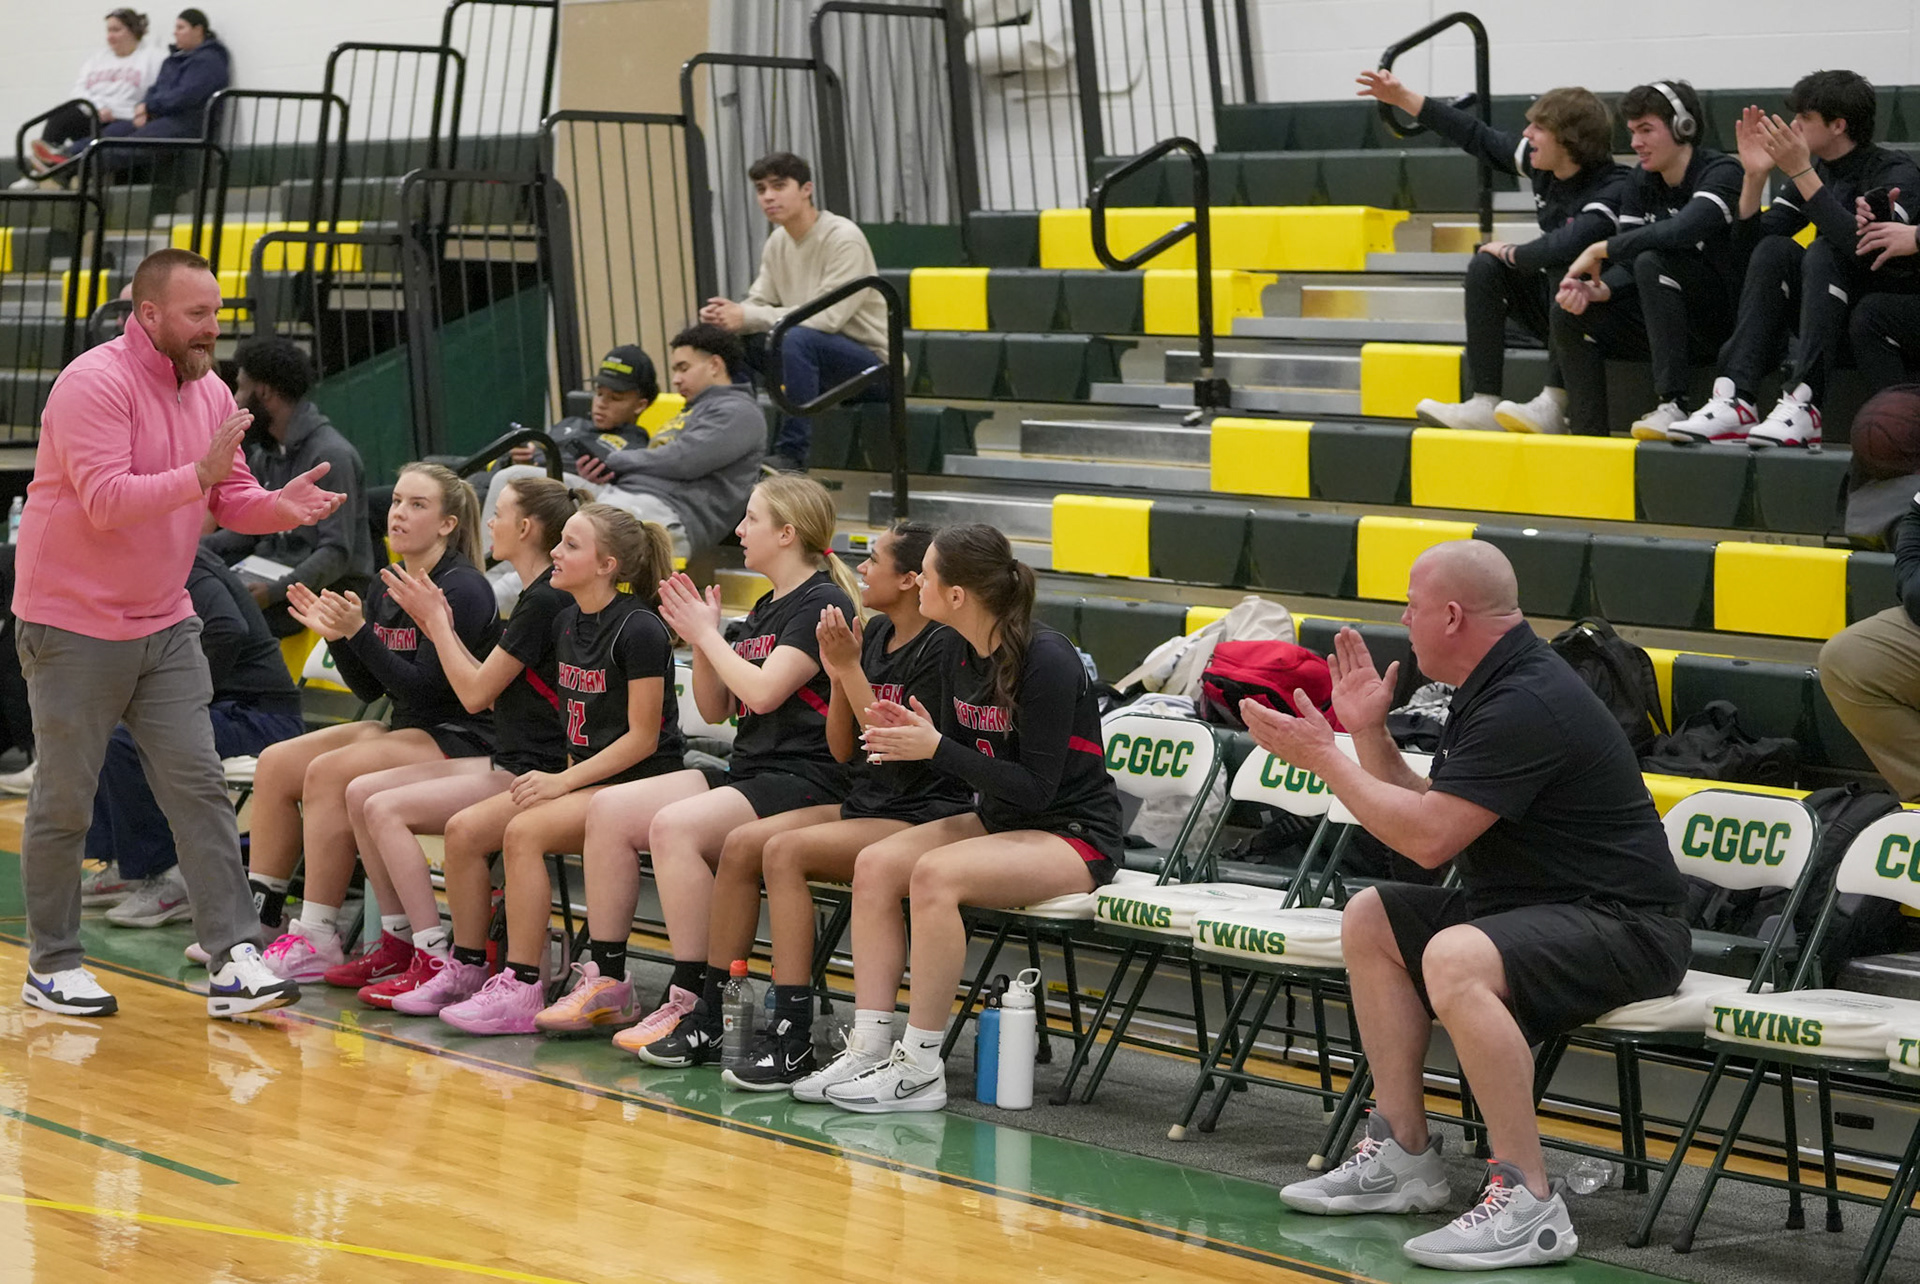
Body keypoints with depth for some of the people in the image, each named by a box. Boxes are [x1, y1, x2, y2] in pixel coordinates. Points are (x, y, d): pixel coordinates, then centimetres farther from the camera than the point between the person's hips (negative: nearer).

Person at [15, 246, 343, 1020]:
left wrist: (279, 505, -12)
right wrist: (199, 474, -34)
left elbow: (231, 498, 9)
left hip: (164, 623, 7)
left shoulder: (209, 392, 7)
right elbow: (106, 500, -27)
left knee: (199, 788, -2)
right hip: (74, 628, -6)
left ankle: (234, 962, -4)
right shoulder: (96, 383, -17)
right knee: (64, 802, 4)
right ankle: (52, 967, 16)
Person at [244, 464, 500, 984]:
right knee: (276, 764, -3)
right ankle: (257, 916, 1)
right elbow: (370, 689, 11)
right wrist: (336, 636, -4)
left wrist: (359, 632, -25)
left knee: (329, 773, -26)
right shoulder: (386, 587, 10)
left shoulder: (462, 590, -16)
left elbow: (423, 689, -21)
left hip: (462, 741, -9)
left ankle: (319, 939, -22)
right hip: (405, 729, 9)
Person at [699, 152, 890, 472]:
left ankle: (791, 455, -30)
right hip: (816, 363, 8)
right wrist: (731, 313, -19)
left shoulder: (843, 238, -18)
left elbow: (828, 317, -27)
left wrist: (747, 317, -29)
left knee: (797, 338, -35)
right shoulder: (777, 242, 6)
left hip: (873, 367, -8)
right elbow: (759, 304, 6)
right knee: (729, 340, -3)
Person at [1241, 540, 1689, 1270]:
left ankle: (1527, 1205, -29)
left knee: (1455, 959, -36)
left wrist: (1320, 756, -14)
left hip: (1622, 925, -11)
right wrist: (1369, 733, 11)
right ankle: (1403, 1156, 13)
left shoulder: (1526, 705, -21)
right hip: (1539, 904, 11)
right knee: (1371, 919, 13)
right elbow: (1422, 819, 20)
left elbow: (1430, 839, -24)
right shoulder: (1496, 688, 13)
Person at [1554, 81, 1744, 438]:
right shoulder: (1644, 181, 10)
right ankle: (1589, 436, -15)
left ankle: (1673, 405, -35)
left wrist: (1600, 249, -24)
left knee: (1653, 262, -31)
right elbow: (1625, 264, 3)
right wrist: (1599, 289, -20)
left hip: (1725, 322, -7)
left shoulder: (1721, 173, -13)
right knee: (1568, 314, -9)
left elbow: (1681, 231, -32)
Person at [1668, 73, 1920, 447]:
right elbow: (1750, 242, 3)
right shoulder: (1818, 170, 8)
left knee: (1823, 253, -28)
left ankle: (1802, 403, -41)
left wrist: (1802, 173, -30)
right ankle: (1734, 399, -32)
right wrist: (1755, 175, -12)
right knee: (1774, 251, -17)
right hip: (1836, 318, 6)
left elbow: (1865, 246, -31)